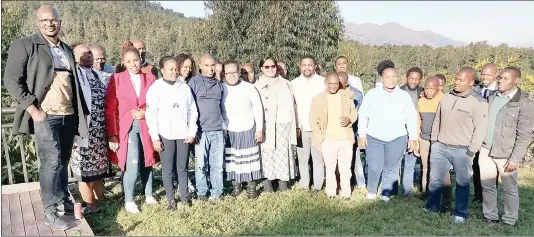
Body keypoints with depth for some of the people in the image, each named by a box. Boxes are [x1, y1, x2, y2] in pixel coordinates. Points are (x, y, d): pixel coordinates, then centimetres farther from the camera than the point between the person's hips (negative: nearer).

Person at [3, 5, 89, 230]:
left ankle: (63, 201, 24)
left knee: (63, 161, 12)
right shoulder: (24, 45, -2)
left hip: (68, 115, 6)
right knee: (51, 161, -9)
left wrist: (79, 111, 12)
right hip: (45, 115, -6)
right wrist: (33, 109, -14)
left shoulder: (67, 49, 17)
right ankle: (49, 211, 0)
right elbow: (12, 80, -8)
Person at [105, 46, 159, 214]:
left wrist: (146, 113, -10)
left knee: (147, 162, 13)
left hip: (147, 126, 3)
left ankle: (149, 195, 29)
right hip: (127, 127, -3)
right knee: (132, 166, -7)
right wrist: (112, 134, -9)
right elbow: (110, 108, -4)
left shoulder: (150, 78, 6)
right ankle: (128, 201, 12)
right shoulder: (117, 79, -1)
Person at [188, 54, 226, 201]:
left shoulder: (219, 85, 14)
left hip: (218, 131, 4)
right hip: (201, 131, -4)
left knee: (217, 163, 6)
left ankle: (216, 192, 16)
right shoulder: (194, 82, 0)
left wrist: (224, 126, 16)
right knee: (201, 164, 1)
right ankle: (201, 192, 15)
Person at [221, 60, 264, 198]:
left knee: (250, 160, 5)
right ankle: (235, 185, 21)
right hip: (229, 132, 1)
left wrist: (259, 129, -4)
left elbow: (258, 109, -2)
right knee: (232, 160, 7)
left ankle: (251, 187, 16)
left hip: (248, 131, -1)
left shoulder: (249, 88, -6)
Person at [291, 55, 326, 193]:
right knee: (302, 159, 7)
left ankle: (318, 186, 14)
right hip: (301, 128, 1)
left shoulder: (323, 82, 0)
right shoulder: (294, 83, 4)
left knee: (318, 158, 5)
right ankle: (304, 186, 17)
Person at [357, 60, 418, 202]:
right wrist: (362, 135, -2)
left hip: (397, 138, 1)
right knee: (375, 168, 0)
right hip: (374, 137, -1)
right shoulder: (372, 94, -2)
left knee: (391, 169, 8)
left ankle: (386, 194, 25)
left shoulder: (404, 95, 3)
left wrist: (412, 138, 4)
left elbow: (411, 118, 7)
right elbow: (363, 115, 1)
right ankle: (371, 190, 25)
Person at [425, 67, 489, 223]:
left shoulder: (479, 103, -10)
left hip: (462, 151, -5)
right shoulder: (447, 98, 6)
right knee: (435, 179, 12)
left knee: (462, 183, 8)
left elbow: (480, 129, -10)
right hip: (440, 147, 5)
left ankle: (460, 214, 22)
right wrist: (433, 140, 11)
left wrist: (471, 151, -12)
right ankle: (432, 207, 28)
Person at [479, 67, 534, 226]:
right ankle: (490, 216, 27)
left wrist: (515, 159, -14)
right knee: (487, 186, 12)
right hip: (486, 150, 5)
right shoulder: (492, 97, 8)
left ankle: (509, 221, 22)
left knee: (509, 189, 8)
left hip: (506, 154, -5)